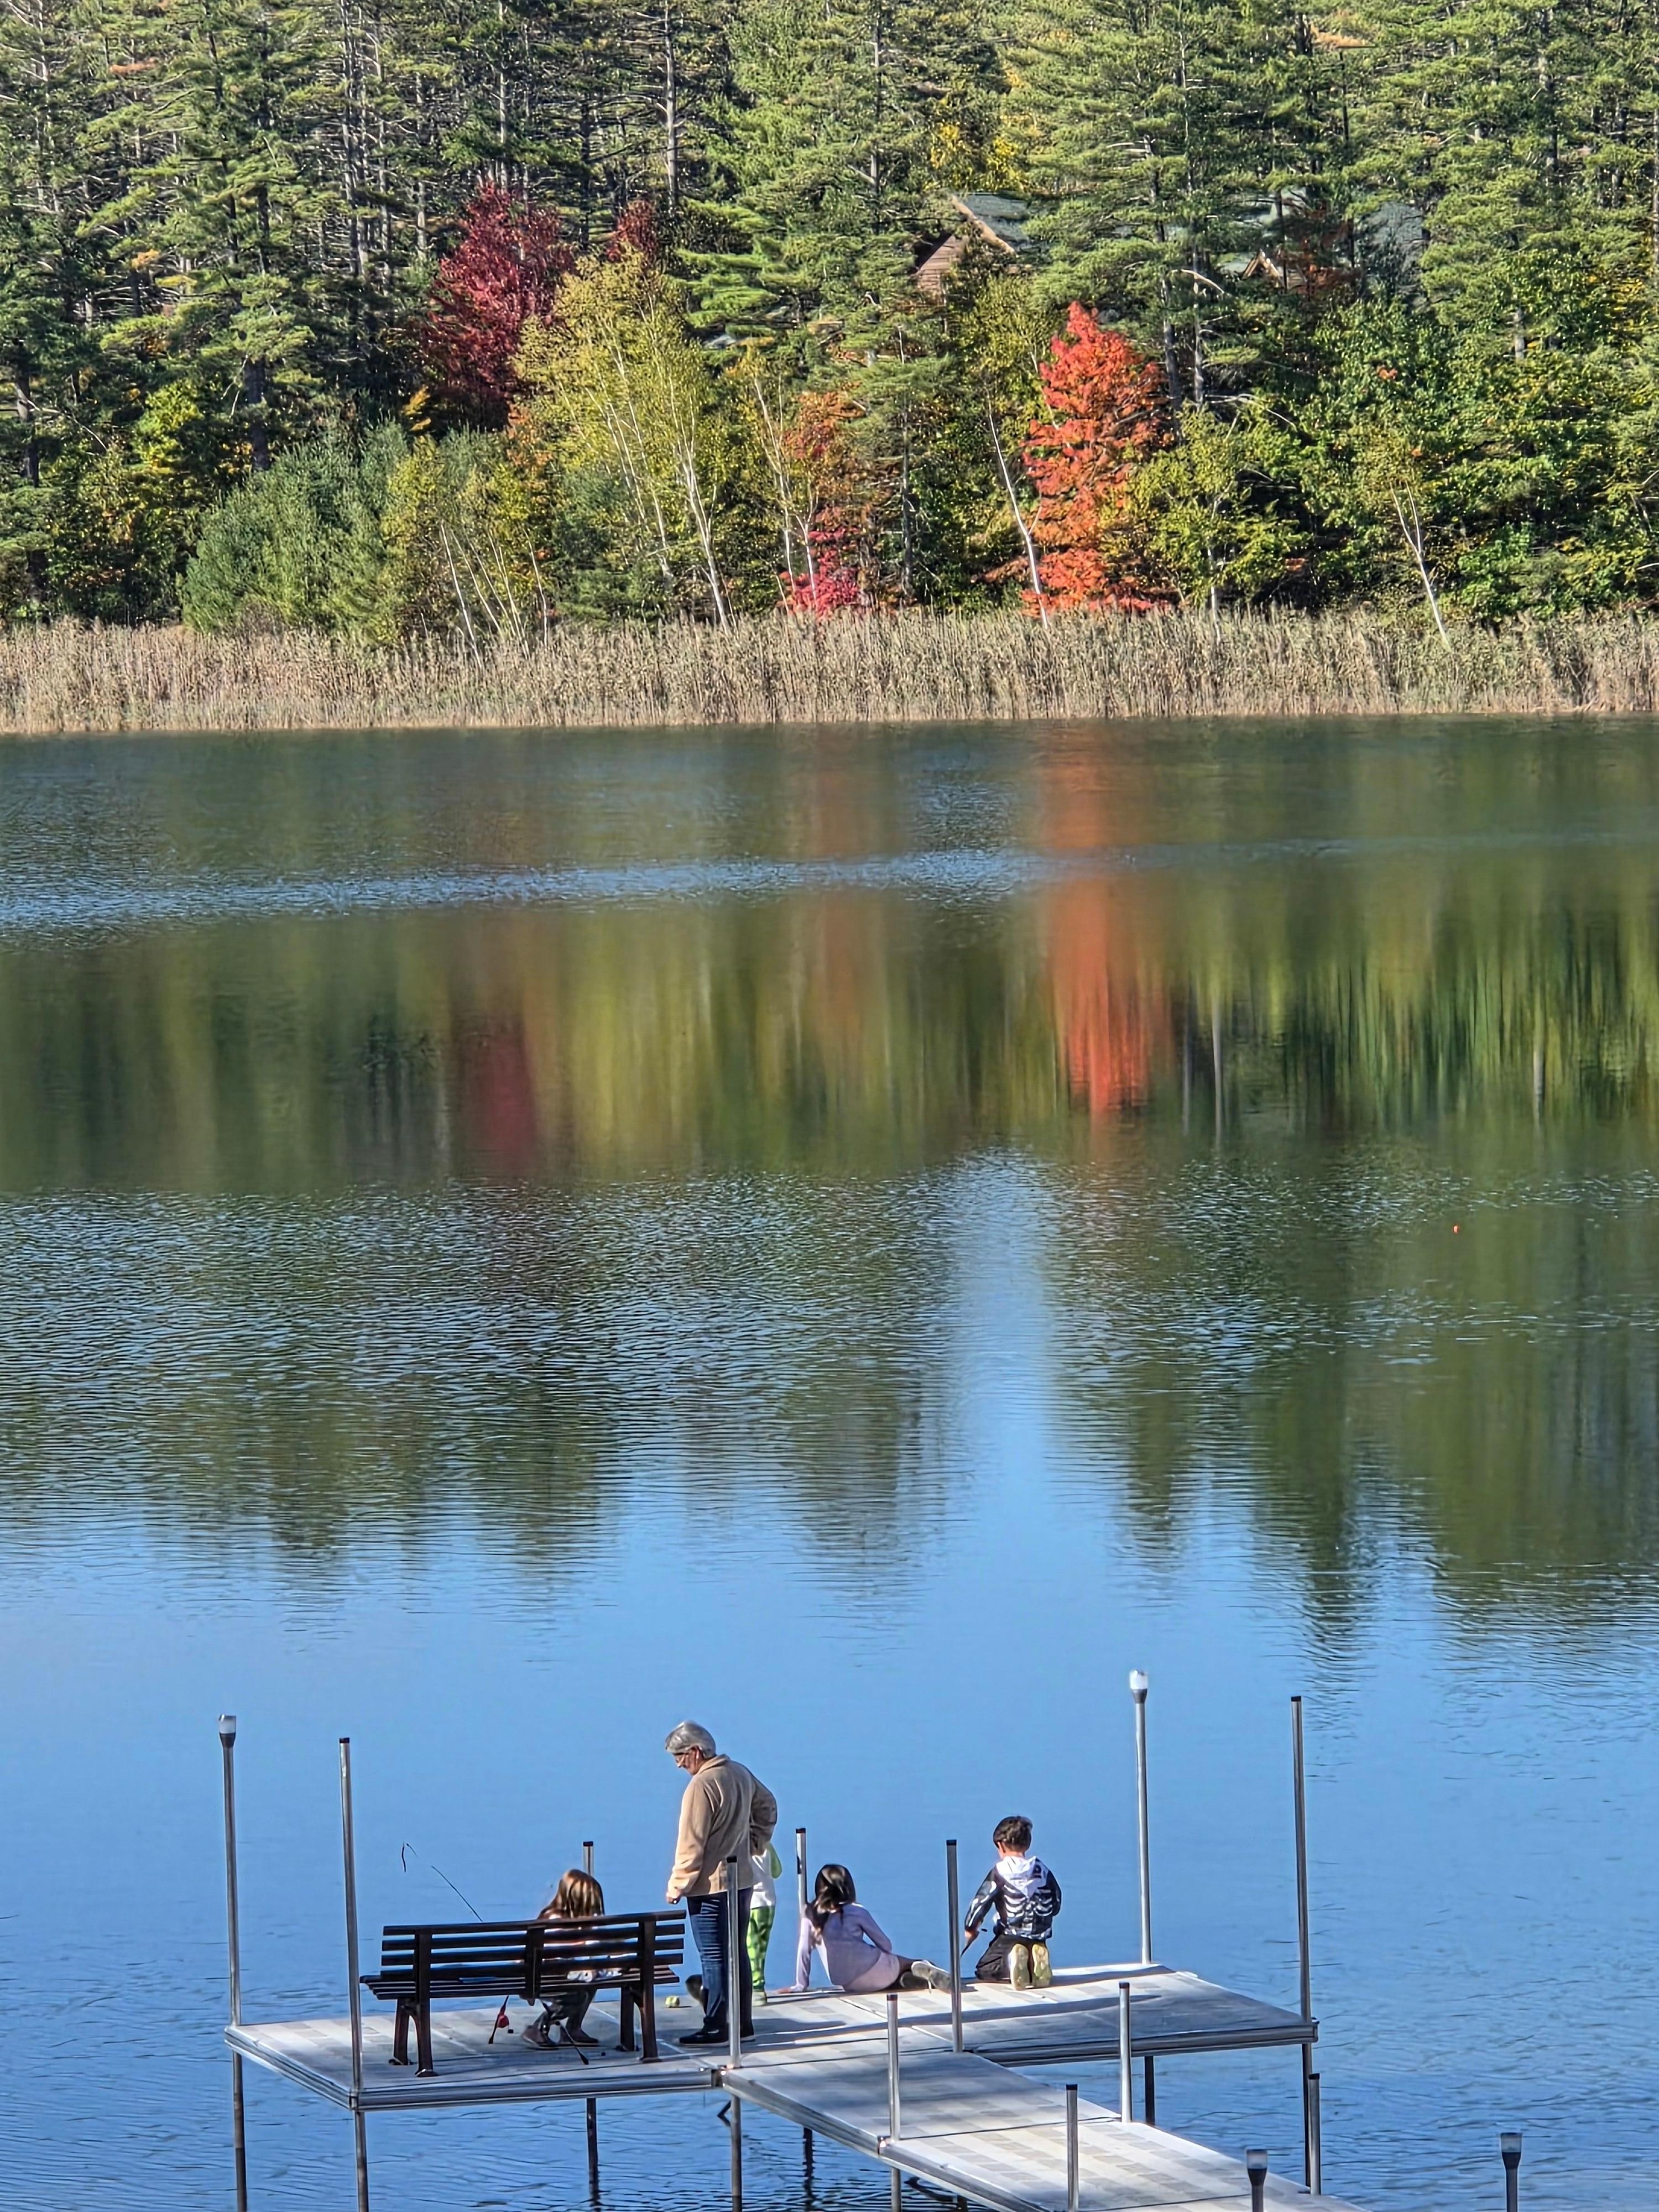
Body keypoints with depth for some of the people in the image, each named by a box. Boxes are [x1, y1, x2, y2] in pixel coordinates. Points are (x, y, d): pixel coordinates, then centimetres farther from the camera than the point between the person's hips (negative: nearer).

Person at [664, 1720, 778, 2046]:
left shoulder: (701, 1786, -18)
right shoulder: (741, 1774, 8)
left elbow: (691, 1845, -18)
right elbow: (767, 1806, 24)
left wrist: (677, 1886, -11)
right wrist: (755, 1844, 23)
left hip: (710, 1885, -9)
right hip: (742, 1881, 9)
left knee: (714, 1957, -4)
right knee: (738, 1953, 13)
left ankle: (716, 2026, -3)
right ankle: (743, 2023, 17)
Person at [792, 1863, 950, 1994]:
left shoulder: (810, 1915, 2)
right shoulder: (856, 1911, 0)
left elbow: (804, 1951, 1)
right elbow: (886, 1945, 6)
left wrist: (801, 1985, 11)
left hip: (848, 1985, 2)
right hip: (874, 1972, -2)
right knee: (919, 1966, 21)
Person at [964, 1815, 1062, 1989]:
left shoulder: (1000, 1872, -7)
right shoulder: (1042, 1870, 7)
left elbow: (981, 1901, -5)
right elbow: (1055, 1905, 15)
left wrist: (970, 1929, 11)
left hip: (1010, 1937, -5)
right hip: (1039, 1939, 5)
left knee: (983, 1971, 10)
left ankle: (1011, 1962, -24)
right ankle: (1035, 1960, -10)